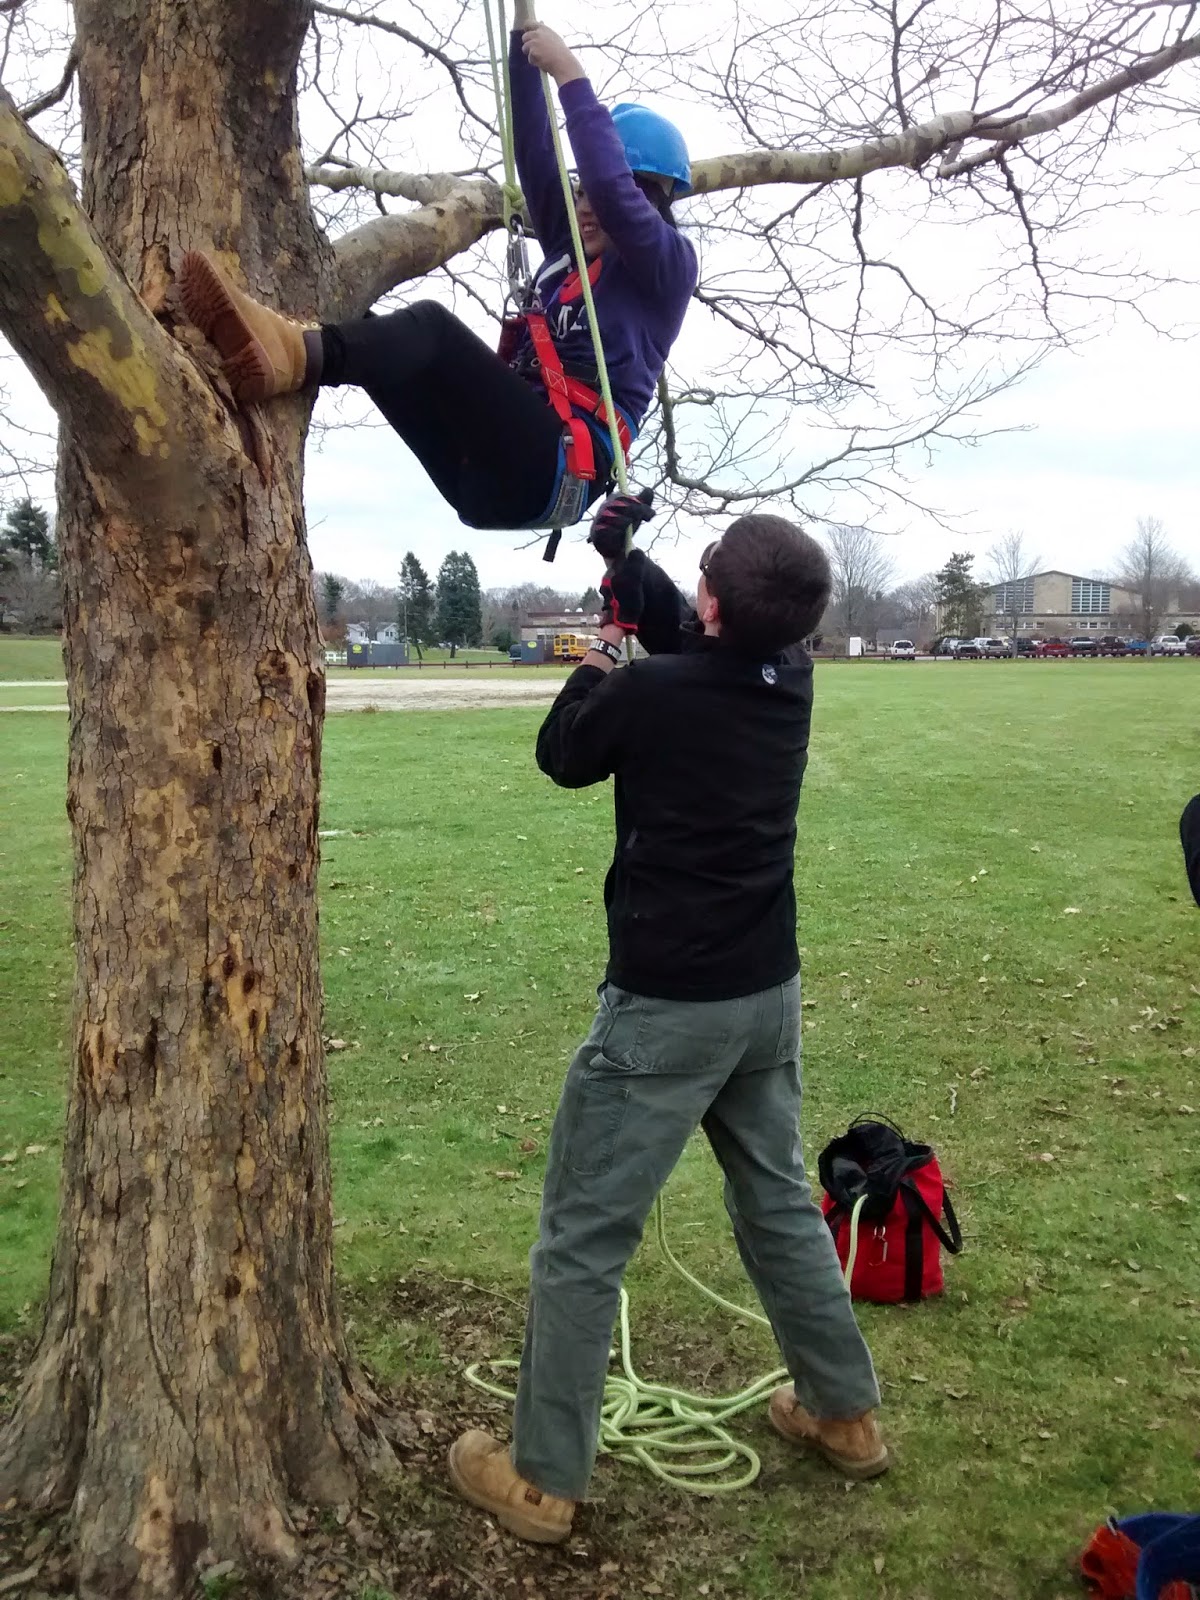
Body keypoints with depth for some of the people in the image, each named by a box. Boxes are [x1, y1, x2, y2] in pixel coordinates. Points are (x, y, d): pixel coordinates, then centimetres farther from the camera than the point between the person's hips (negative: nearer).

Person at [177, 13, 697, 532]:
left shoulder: (667, 265, 8)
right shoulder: (569, 251, 26)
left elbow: (611, 187, -12)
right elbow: (532, 150, 19)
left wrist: (570, 74, -7)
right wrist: (524, 27, 14)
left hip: (559, 466, -7)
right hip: (486, 474, 7)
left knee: (433, 327, -27)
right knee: (374, 342, -6)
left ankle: (290, 354, -51)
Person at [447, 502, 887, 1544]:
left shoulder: (653, 695, -20)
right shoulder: (792, 677, -2)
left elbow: (562, 755, 2)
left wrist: (596, 667, 18)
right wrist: (624, 556, 24)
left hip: (666, 1006, -7)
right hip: (768, 992, 7)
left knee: (583, 1240, 5)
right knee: (781, 1202, 23)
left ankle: (543, 1481, 16)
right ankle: (846, 1415, 38)